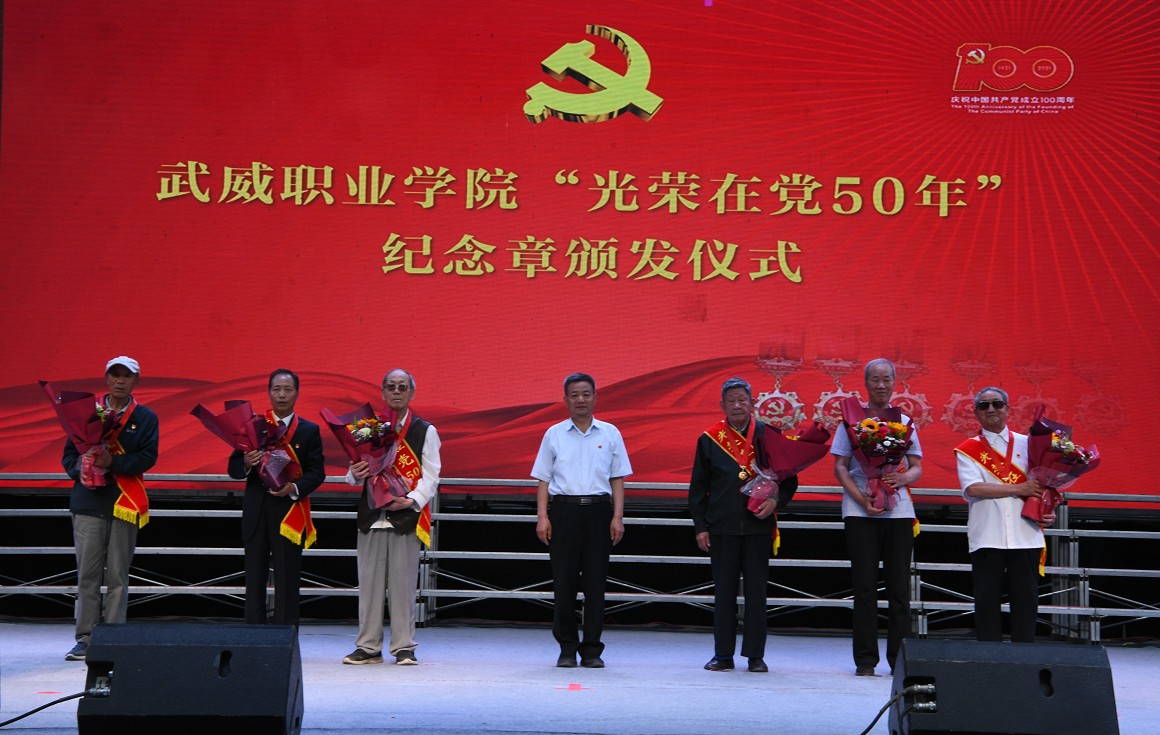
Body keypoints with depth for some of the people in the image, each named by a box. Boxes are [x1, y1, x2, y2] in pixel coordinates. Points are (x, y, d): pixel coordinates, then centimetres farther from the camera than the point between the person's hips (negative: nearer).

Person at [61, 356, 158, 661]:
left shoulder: (145, 417, 8)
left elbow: (148, 458, -5)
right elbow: (69, 453, 13)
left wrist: (112, 463, -18)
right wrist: (79, 469, -9)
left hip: (125, 501, -1)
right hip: (88, 501, 1)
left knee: (117, 575, -1)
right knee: (87, 573, -1)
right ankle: (85, 639, 4)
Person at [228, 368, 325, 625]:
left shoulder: (309, 430, 6)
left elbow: (317, 472, 0)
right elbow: (234, 468, 8)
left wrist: (295, 488, -18)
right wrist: (246, 464, -15)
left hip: (290, 511, -2)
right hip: (256, 513, 2)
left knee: (287, 581, -2)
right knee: (254, 579, 5)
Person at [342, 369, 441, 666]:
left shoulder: (425, 431, 7)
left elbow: (431, 475, 1)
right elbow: (355, 473, 15)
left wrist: (413, 500, -15)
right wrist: (355, 475, -9)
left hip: (406, 517, -3)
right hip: (371, 515, 3)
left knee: (404, 583, -3)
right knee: (369, 582, 3)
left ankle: (403, 647, 4)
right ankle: (368, 647, 10)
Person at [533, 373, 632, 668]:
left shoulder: (610, 433, 9)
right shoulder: (554, 434, 9)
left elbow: (617, 479, 9)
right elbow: (543, 479, 9)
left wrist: (617, 517, 0)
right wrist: (542, 517, -1)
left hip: (598, 511, 0)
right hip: (563, 510, 0)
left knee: (596, 582, 1)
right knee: (564, 581, 0)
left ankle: (592, 649, 8)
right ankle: (567, 647, 9)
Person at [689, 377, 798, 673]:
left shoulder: (768, 436, 5)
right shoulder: (709, 438, 6)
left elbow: (789, 478, 9)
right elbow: (698, 488, 8)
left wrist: (775, 499, -10)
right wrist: (700, 526, 2)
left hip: (759, 525, 0)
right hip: (722, 527, 0)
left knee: (756, 591, 2)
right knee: (723, 592, 5)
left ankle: (755, 655, 10)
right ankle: (723, 654, 13)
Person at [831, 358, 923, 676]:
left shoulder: (905, 423, 13)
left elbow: (918, 468, 10)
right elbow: (840, 467, 1)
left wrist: (903, 478, -13)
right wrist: (861, 498, -13)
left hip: (899, 511, 2)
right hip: (860, 511, -2)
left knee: (899, 587, 1)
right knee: (865, 586, -2)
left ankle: (899, 659, 7)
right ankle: (865, 659, 4)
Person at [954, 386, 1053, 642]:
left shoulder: (1027, 444, 13)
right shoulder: (967, 449, 6)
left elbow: (1042, 482, 15)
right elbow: (972, 488, -9)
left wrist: (1049, 511, -5)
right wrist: (1019, 489, -12)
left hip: (1025, 535, 2)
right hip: (986, 538, -2)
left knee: (1026, 600, 2)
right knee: (987, 601, -1)